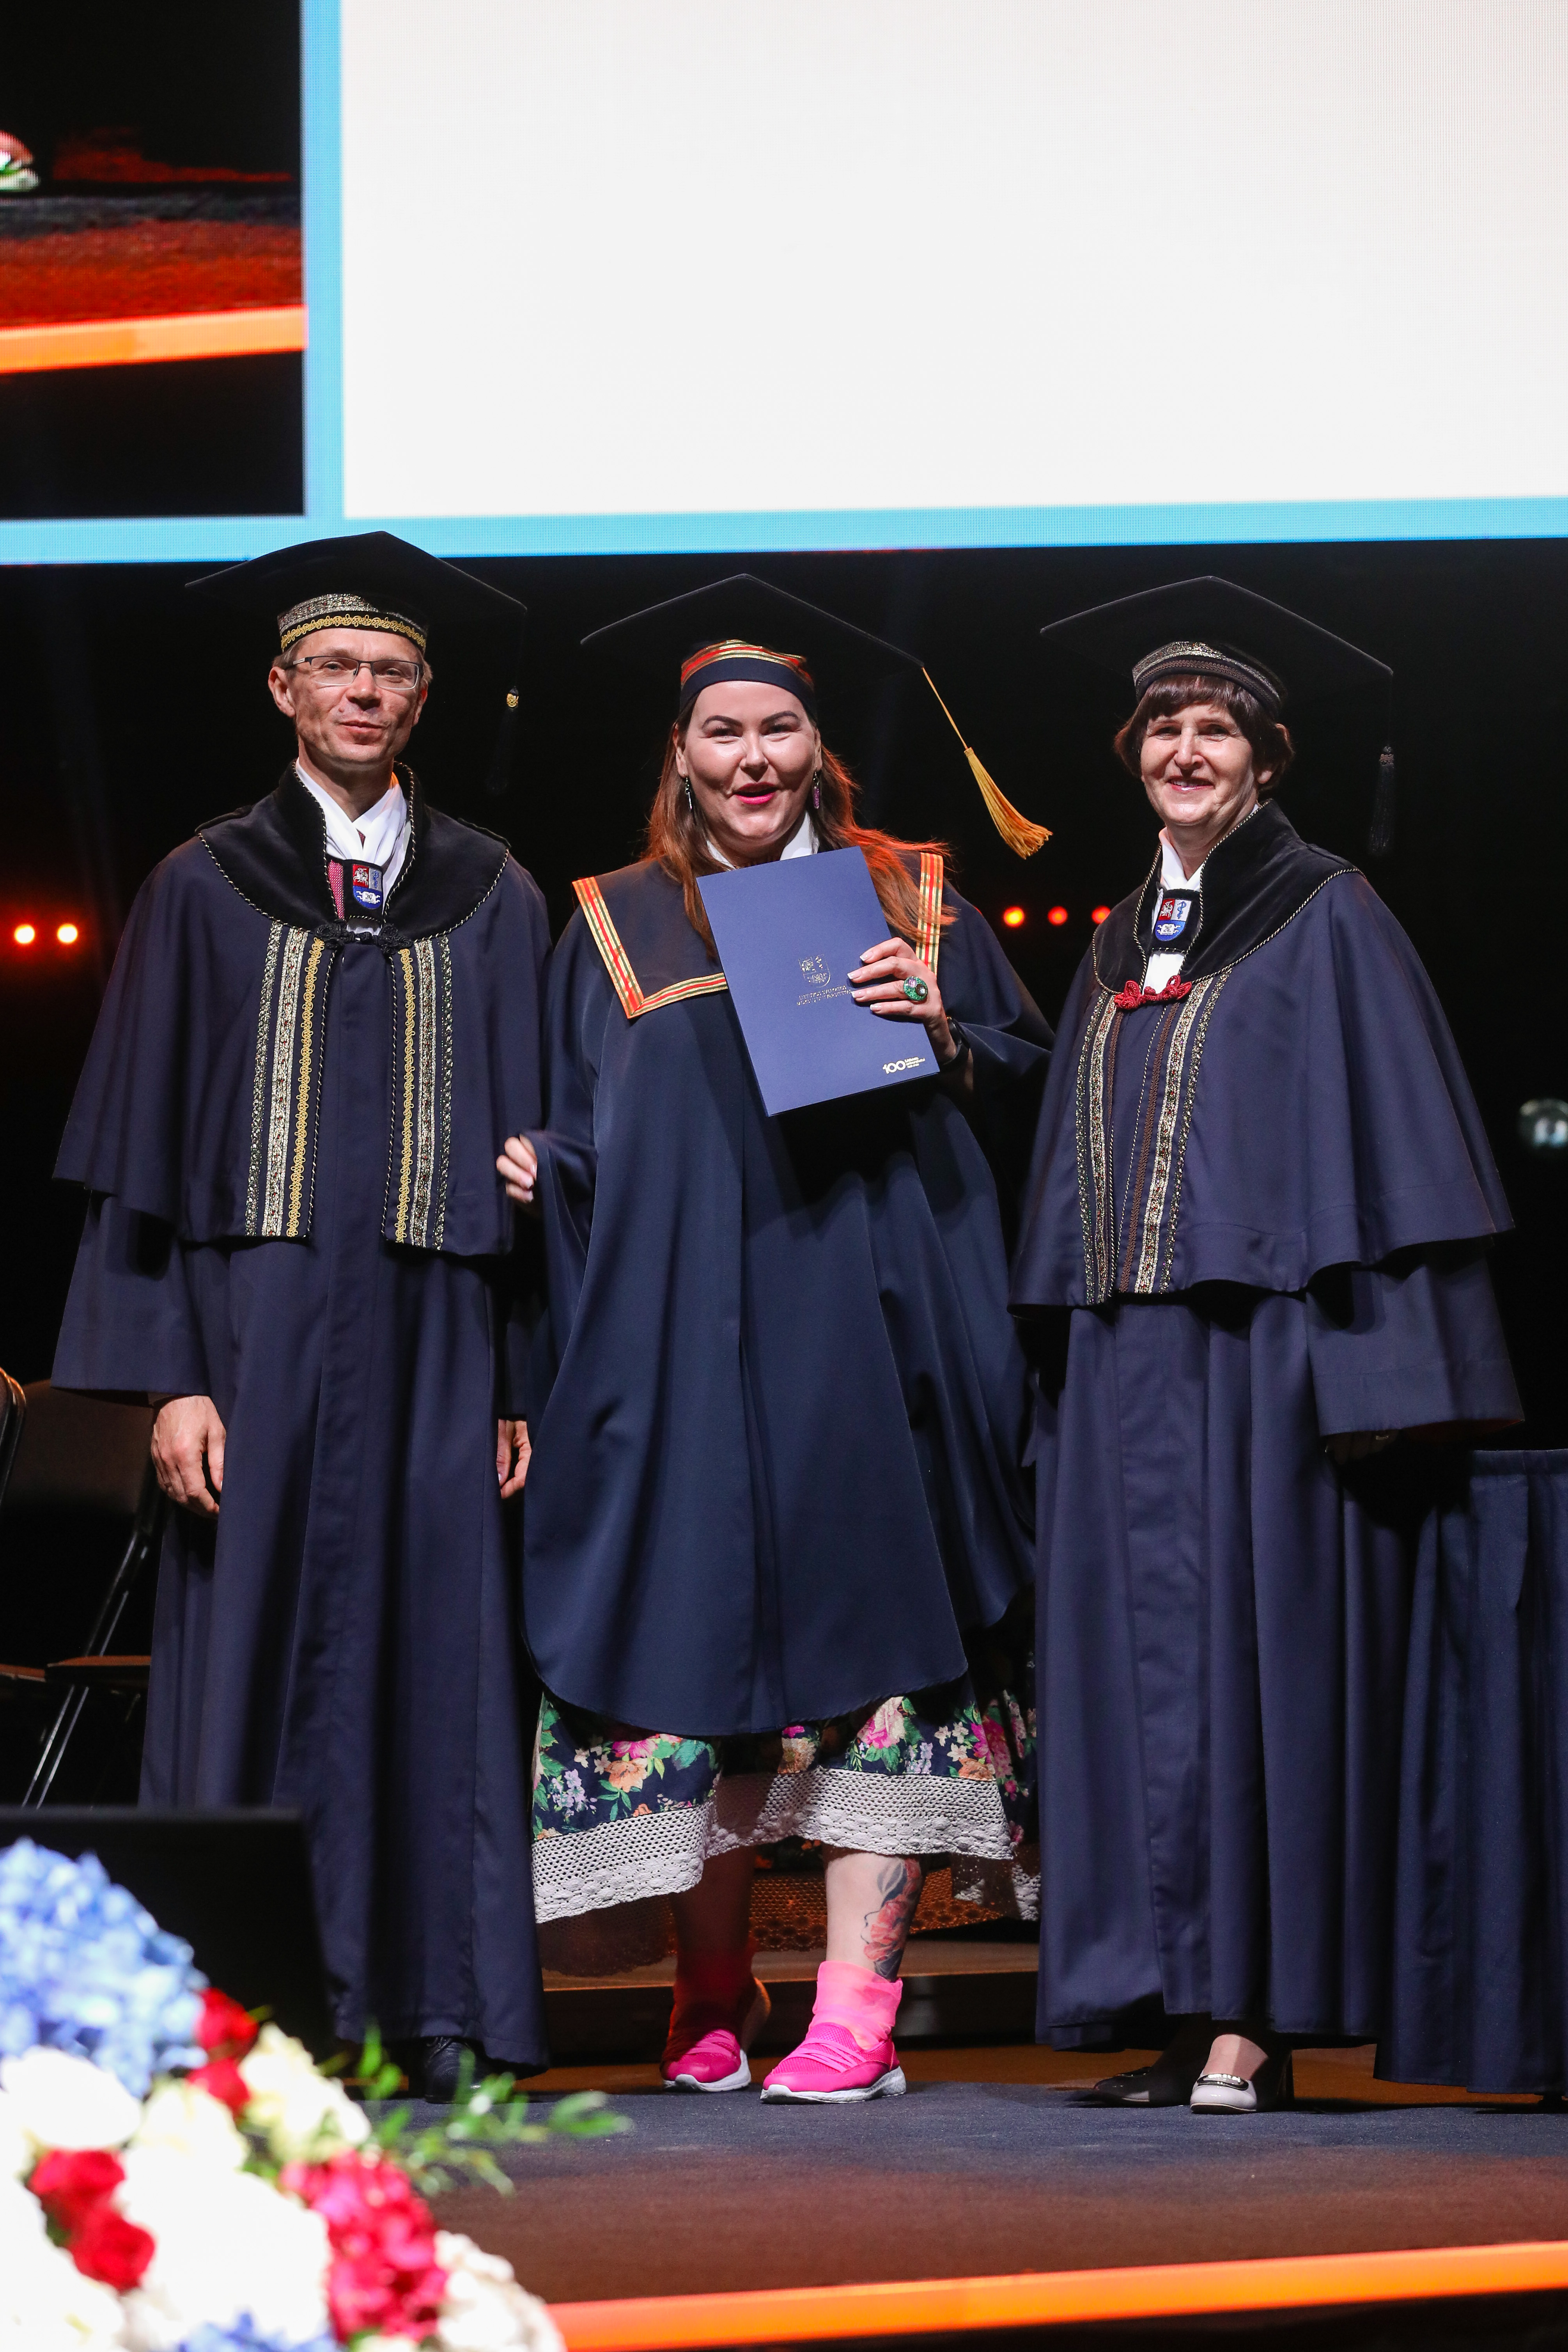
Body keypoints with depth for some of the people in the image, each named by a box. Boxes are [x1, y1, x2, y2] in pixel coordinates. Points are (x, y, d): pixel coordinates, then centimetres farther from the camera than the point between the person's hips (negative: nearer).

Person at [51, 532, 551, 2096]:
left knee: (436, 1657, 0)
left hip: (435, 1337, 1)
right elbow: (143, 1148, 3)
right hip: (258, 1328, -1)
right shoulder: (205, 892, 8)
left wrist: (526, 1380, -2)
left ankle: (437, 2011, 4)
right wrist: (167, 1374, -8)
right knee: (252, 1659, -3)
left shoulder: (491, 900, 11)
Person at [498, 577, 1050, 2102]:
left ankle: (858, 2003, -8)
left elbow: (1029, 1075, 11)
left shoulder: (910, 903, 12)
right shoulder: (614, 929, 13)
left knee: (868, 1631, -7)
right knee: (698, 1636, -2)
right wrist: (535, 1170, -8)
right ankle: (710, 1997, 9)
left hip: (871, 1329, -1)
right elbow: (572, 1139, 12)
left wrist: (941, 1031, -8)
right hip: (682, 1338, 1)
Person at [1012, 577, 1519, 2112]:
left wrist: (1367, 1370, -15)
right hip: (1121, 1360, 6)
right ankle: (1180, 2010, 6)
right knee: (1140, 1666, 3)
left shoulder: (1325, 921, 0)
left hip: (1258, 1352, -6)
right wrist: (1067, 1361, 12)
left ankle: (1255, 2018, -6)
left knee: (1250, 1654, -8)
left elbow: (1387, 1153, -6)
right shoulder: (1121, 947, 18)